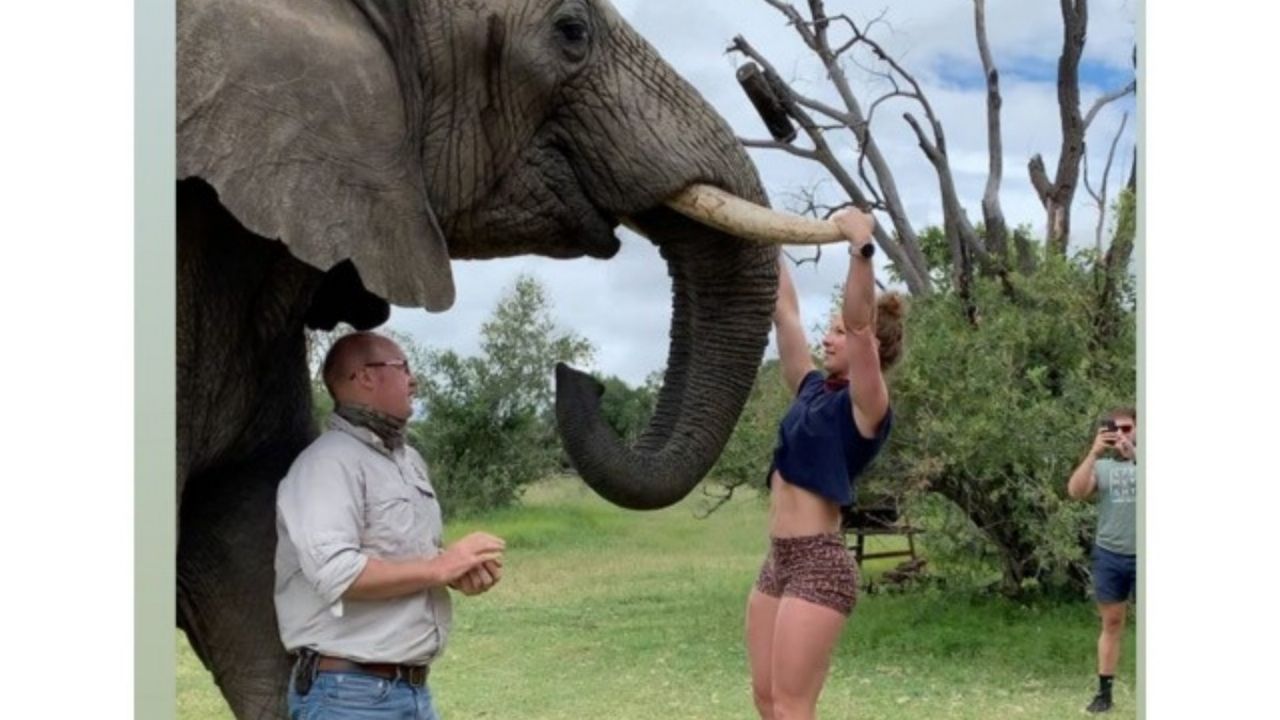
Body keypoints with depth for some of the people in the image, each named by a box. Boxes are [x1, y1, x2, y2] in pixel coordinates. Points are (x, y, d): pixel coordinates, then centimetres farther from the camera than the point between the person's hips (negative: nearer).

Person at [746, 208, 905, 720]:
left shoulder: (866, 406, -7)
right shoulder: (813, 390, 13)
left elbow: (860, 323, -22)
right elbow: (784, 313, 15)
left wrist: (861, 247, -33)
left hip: (820, 565, -8)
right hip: (778, 561, 8)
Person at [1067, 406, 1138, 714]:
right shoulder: (1101, 466, 7)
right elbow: (1075, 491, -10)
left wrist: (1134, 455, -25)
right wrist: (1094, 452, -18)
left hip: (1143, 557, -2)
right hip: (1109, 556, 2)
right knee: (1111, 625, 8)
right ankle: (1104, 692, 12)